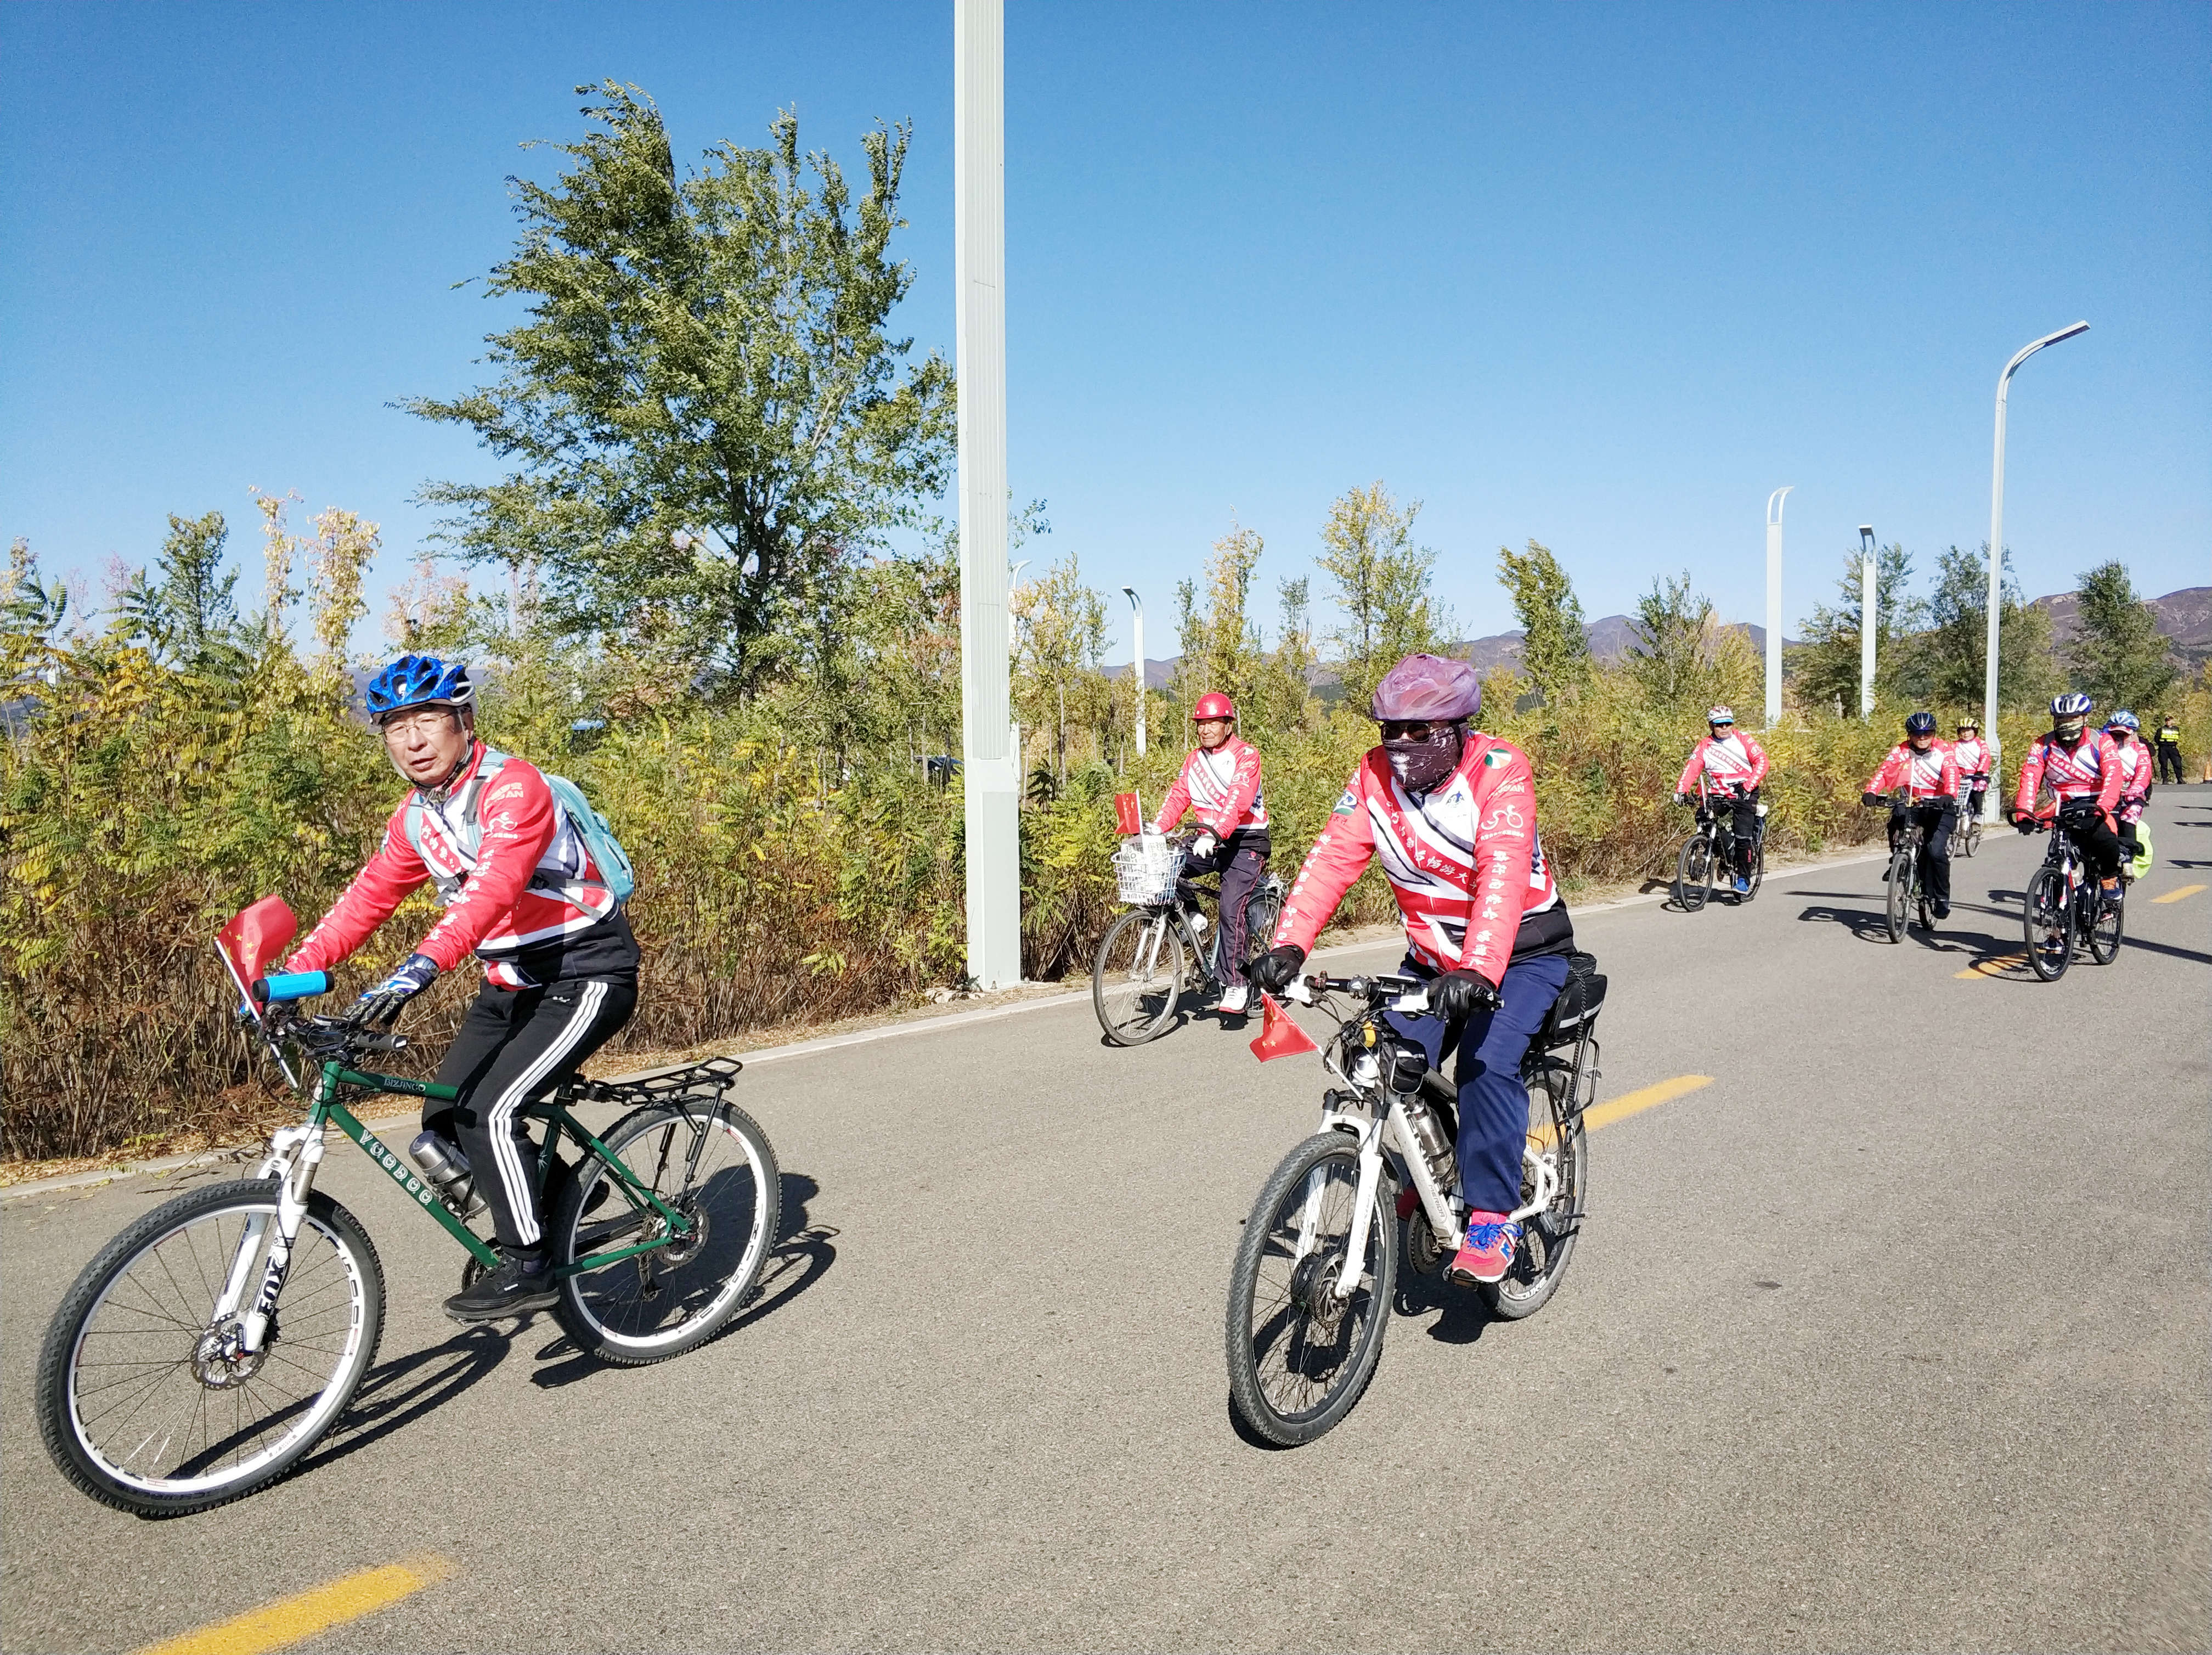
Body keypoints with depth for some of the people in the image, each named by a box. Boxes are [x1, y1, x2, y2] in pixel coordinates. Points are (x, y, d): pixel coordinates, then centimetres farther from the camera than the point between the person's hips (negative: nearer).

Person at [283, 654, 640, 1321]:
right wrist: (292, 972, -4)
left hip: (587, 972, -9)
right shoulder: (416, 819, 6)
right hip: (512, 983, 9)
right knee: (445, 1121, 4)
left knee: (488, 1112, -20)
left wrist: (421, 966, -47)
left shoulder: (514, 786, -21)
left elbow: (493, 888, -35)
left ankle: (527, 1266, -5)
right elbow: (366, 899, 8)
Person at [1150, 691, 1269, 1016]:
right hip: (1208, 842, 6)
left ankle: (1235, 984, -10)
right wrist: (1155, 829, -16)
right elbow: (1178, 796, 1)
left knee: (1231, 908, -20)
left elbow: (1238, 799, -25)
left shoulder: (1246, 755, -10)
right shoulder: (1194, 759, 12)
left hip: (1245, 841, -6)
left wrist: (1215, 833, -40)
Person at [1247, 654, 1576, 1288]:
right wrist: (1288, 945, -35)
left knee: (1486, 1061, -26)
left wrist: (1479, 971, -51)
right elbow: (1331, 860, -19)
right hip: (1431, 956, 5)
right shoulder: (1376, 774, -9)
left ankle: (1492, 1218, -10)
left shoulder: (1500, 769, -22)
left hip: (1522, 952, -4)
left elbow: (1504, 874, -36)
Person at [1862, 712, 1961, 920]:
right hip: (1913, 804, 3)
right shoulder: (1901, 751, -4)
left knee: (1936, 851, -20)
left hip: (1941, 807, -3)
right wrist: (1870, 792, -38)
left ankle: (1942, 897, -1)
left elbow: (1952, 775, -25)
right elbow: (1885, 772, -18)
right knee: (1898, 817, -30)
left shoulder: (1944, 751, -9)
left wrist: (1949, 796, -47)